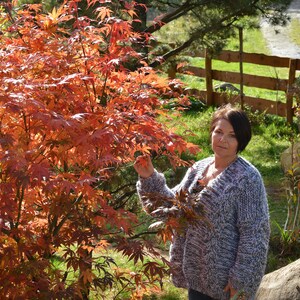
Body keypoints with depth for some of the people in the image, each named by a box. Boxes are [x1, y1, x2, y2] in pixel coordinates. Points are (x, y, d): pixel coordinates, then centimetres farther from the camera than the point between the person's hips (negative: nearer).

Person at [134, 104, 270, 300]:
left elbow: (254, 234, -18)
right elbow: (172, 205, 10)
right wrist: (150, 178, -4)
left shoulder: (247, 178, -16)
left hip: (226, 278, -6)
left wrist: (241, 281, -19)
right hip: (197, 273, 6)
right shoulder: (198, 168, 5)